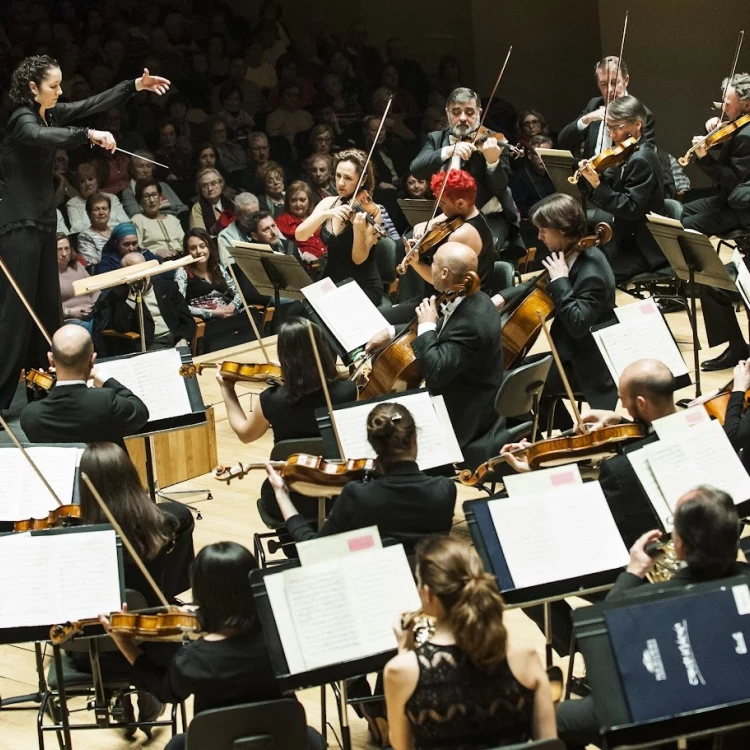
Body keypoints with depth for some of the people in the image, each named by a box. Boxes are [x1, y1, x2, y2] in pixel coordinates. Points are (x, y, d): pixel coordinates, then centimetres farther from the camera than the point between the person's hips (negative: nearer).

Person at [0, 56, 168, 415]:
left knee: (48, 308, 12)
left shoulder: (50, 114, 9)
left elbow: (93, 104, 13)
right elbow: (43, 137, -40)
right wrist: (88, 135, -51)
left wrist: (135, 86, 6)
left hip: (42, 221, 10)